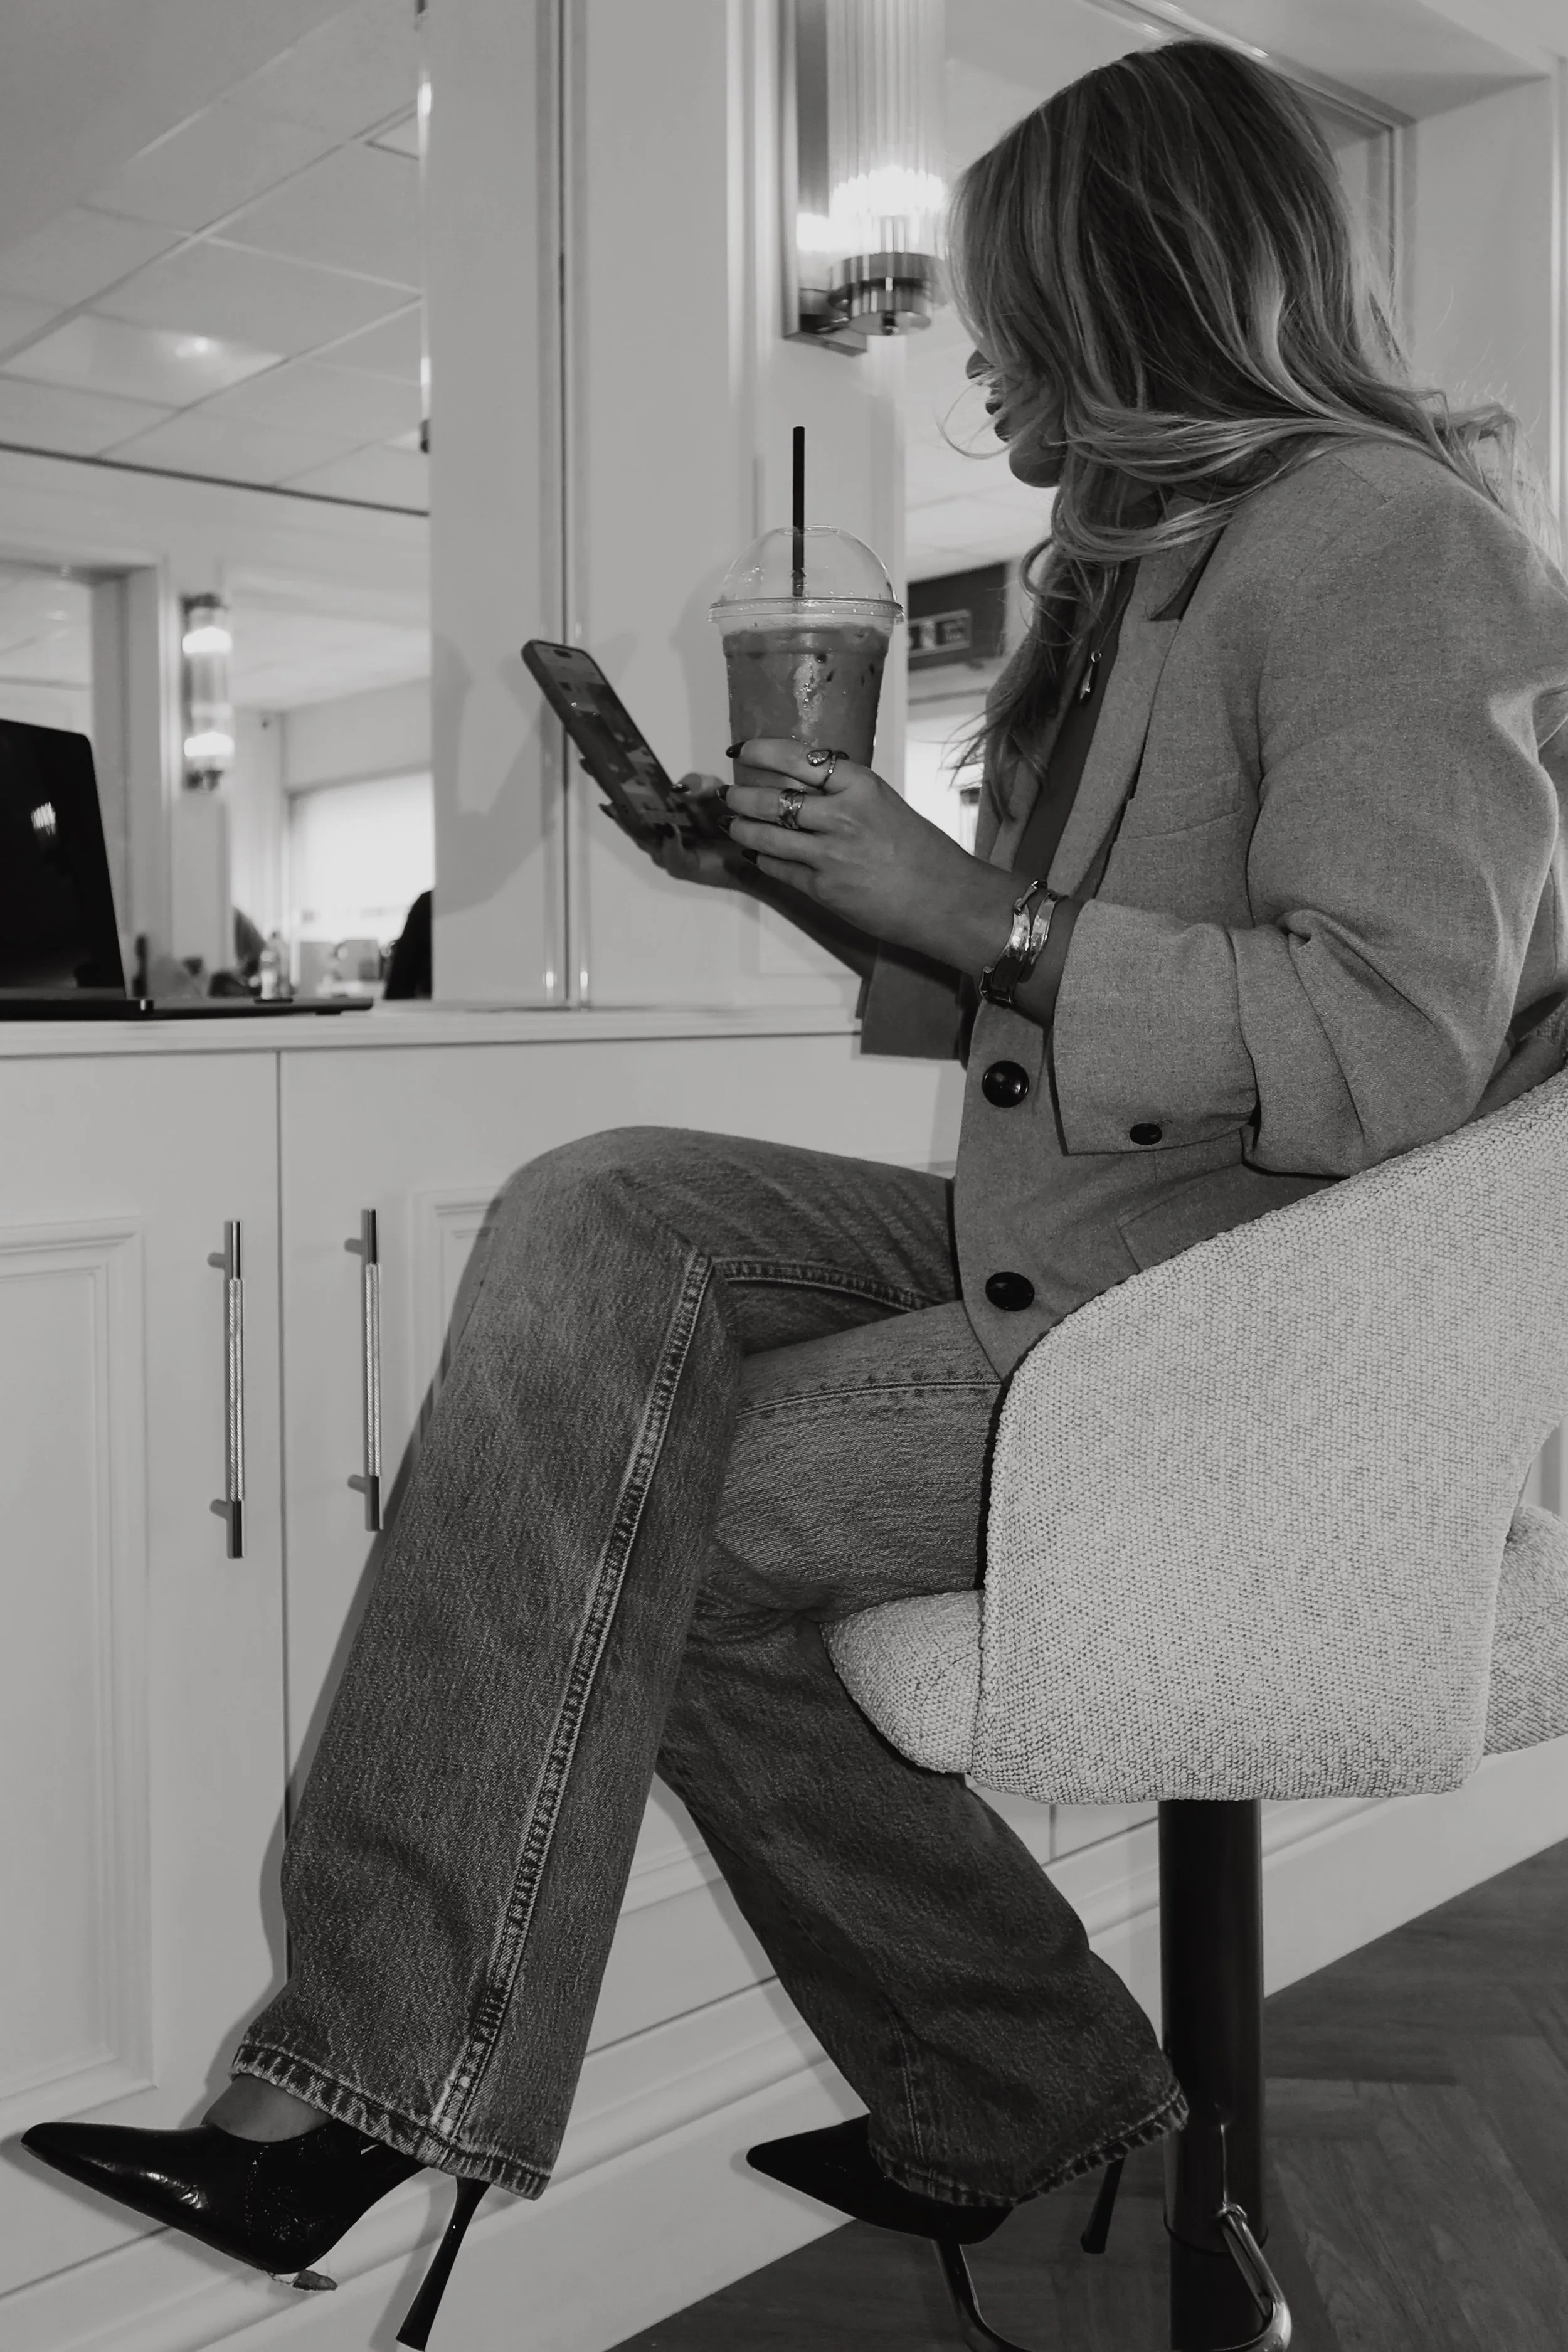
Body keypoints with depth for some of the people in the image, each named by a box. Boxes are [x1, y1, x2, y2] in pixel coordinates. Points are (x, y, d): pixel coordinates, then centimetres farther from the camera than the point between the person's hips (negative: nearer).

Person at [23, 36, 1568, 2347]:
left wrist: (981, 915, -18)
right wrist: (830, 885, 8)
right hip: (1070, 1245, 9)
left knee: (644, 1524, -17)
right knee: (606, 1216, -11)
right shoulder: (1158, 558, 21)